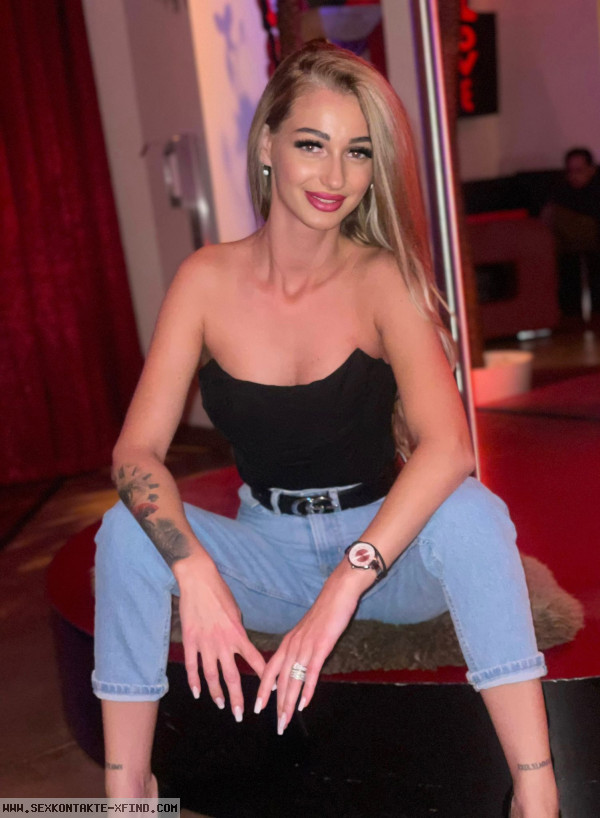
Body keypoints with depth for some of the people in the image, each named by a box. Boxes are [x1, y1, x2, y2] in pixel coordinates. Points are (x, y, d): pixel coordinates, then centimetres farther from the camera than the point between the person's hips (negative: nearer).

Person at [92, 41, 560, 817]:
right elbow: (136, 450, -15)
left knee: (469, 512, -31)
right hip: (269, 553, 2)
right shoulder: (208, 279, -8)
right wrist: (194, 572, -33)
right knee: (128, 529, -22)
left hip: (387, 550, -1)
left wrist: (345, 585, -39)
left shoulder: (382, 279, -13)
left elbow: (447, 445, -28)